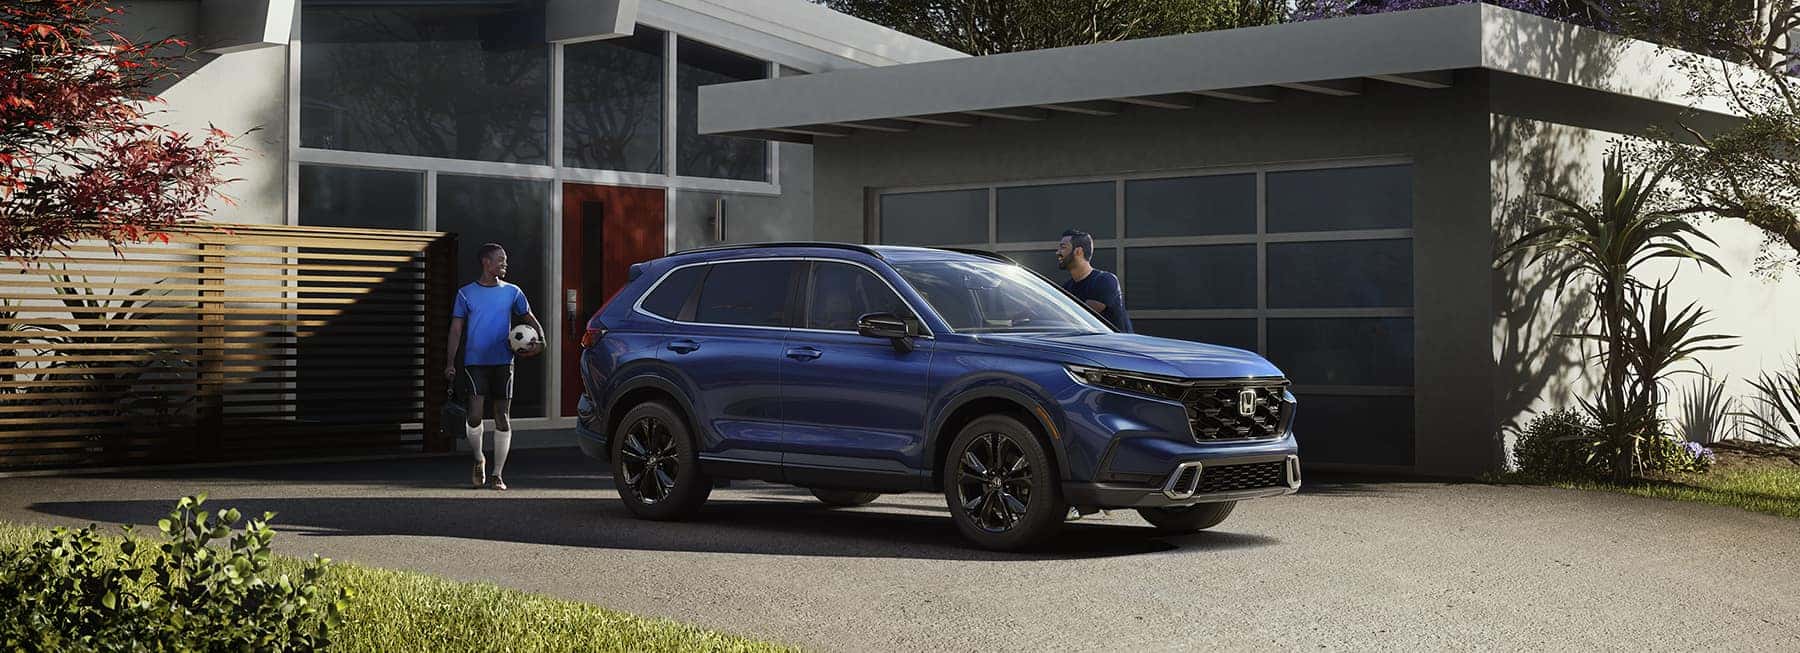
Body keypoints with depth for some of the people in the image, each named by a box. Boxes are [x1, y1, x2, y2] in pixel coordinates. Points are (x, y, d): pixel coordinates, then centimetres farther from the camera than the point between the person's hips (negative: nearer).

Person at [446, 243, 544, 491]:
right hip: (475, 361, -2)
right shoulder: (466, 293, 5)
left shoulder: (512, 292, 8)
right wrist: (450, 363, -4)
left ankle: (498, 474, 10)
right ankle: (479, 460, 14)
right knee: (475, 414, -13)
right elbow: (456, 329, 5)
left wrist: (540, 340, -6)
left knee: (503, 417, 1)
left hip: (503, 361, 2)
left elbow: (531, 319, 15)